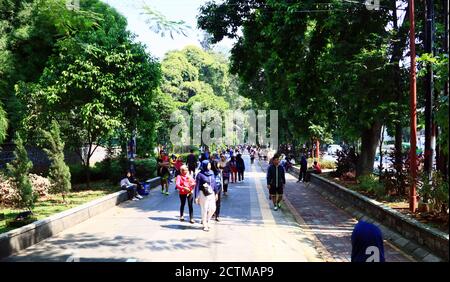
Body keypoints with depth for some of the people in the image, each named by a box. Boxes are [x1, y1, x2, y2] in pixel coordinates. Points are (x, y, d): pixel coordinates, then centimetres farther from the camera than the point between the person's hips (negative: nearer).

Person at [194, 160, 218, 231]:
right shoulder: (200, 174, -11)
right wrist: (196, 197, -10)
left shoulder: (211, 173, 5)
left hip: (211, 194, 5)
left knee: (213, 209, 4)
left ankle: (206, 221, 29)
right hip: (203, 194, -5)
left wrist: (216, 193, 13)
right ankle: (205, 225, 17)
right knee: (204, 210, 3)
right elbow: (197, 186, -9)